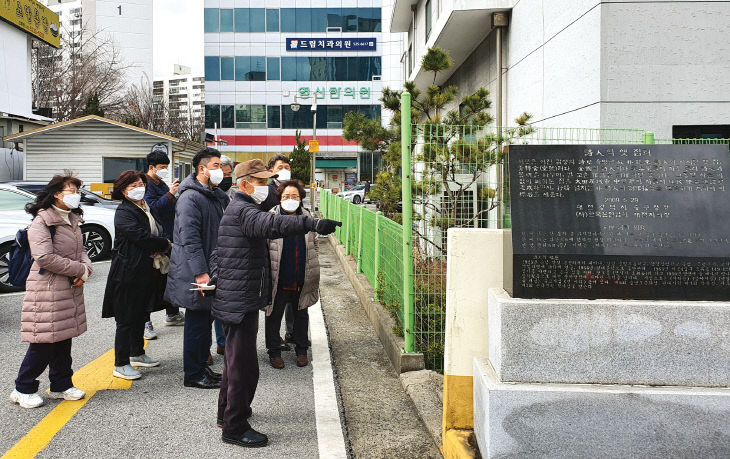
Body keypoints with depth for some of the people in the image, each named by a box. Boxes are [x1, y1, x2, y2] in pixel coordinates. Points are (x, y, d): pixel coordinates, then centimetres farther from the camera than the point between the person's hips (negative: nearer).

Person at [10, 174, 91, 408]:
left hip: (71, 288, 8)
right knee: (44, 342, -4)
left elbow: (81, 250, 18)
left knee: (64, 339, 14)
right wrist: (80, 269, -16)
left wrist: (85, 269, -4)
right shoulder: (42, 222, -13)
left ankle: (61, 385, 25)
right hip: (47, 289, -8)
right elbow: (45, 257, -21)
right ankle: (23, 389, 12)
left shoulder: (73, 221, 15)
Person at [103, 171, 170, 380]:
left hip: (147, 273, 9)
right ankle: (121, 365, 5)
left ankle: (137, 354, 33)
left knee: (141, 315, 19)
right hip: (129, 274, -9)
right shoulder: (124, 213, -13)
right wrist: (165, 245, -9)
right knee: (127, 319, -3)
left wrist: (159, 250, -2)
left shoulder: (146, 209, 14)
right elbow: (141, 238, -23)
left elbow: (159, 232, 19)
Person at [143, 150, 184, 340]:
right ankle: (145, 322, 2)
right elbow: (152, 208, -24)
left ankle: (172, 314, 31)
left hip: (168, 240, 9)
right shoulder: (146, 185, -11)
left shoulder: (163, 185, 17)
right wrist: (170, 194, -24)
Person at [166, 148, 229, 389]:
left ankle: (202, 366, 29)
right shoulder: (190, 197, -16)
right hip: (196, 272, -9)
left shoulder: (218, 195, 12)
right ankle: (193, 374, 11)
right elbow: (189, 238, -22)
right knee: (197, 322, 0)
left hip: (213, 269, 9)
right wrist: (200, 273, -26)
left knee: (206, 319, 17)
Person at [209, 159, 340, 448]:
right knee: (243, 364, -5)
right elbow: (271, 224, -39)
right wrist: (313, 224, -49)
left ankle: (227, 412, 37)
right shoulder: (241, 210, -17)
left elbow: (217, 254, 25)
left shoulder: (239, 209, 18)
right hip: (241, 301, -11)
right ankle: (235, 428, 4)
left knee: (236, 358, 22)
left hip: (238, 298, 11)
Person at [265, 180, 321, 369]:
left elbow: (314, 244, 16)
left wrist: (311, 271, 12)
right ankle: (274, 352, 25)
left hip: (302, 280, 4)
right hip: (278, 280, -3)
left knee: (301, 314, 17)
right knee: (274, 315, 9)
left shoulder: (307, 217, 5)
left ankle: (302, 350, 33)